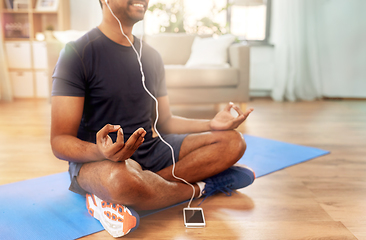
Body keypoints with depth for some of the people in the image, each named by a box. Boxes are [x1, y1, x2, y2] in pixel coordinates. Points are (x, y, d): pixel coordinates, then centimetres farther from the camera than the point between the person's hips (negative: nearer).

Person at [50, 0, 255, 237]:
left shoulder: (151, 56, 11)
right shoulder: (77, 53, -9)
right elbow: (60, 141, -14)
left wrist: (212, 124, -2)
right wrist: (101, 152, -36)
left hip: (150, 151, 7)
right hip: (96, 161, -6)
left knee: (233, 142, -8)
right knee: (121, 177, -42)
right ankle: (200, 186, -8)